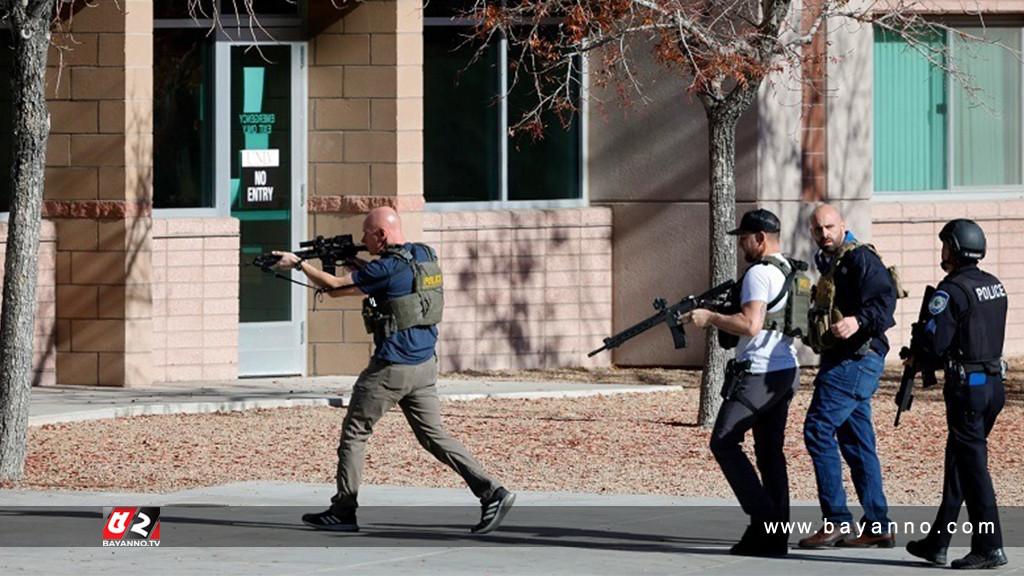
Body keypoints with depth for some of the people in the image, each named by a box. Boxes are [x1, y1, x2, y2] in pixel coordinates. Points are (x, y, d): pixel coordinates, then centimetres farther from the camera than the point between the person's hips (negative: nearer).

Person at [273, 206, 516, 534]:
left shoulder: (389, 267, -16)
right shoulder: (425, 256, 8)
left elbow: (335, 287, -11)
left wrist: (298, 264, 1)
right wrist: (357, 262, 16)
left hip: (392, 369, -8)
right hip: (424, 366, 8)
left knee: (354, 433, 6)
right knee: (434, 436, 10)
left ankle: (342, 512, 11)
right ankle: (491, 492, -4)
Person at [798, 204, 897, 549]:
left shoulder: (859, 259, -10)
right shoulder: (830, 264, 21)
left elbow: (884, 299, -23)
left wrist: (859, 320, -38)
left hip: (855, 358, -11)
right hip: (844, 360, 11)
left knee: (819, 430, -13)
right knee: (856, 442, 9)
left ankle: (837, 521, -12)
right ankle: (877, 527, 11)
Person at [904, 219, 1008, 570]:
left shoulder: (952, 291, -16)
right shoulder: (995, 286, 10)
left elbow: (934, 343, -20)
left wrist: (918, 360, 3)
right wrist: (933, 359, 16)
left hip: (967, 387, -8)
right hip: (994, 383, 8)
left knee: (973, 465, -3)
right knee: (958, 461, 15)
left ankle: (989, 548, -4)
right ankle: (936, 544, 21)